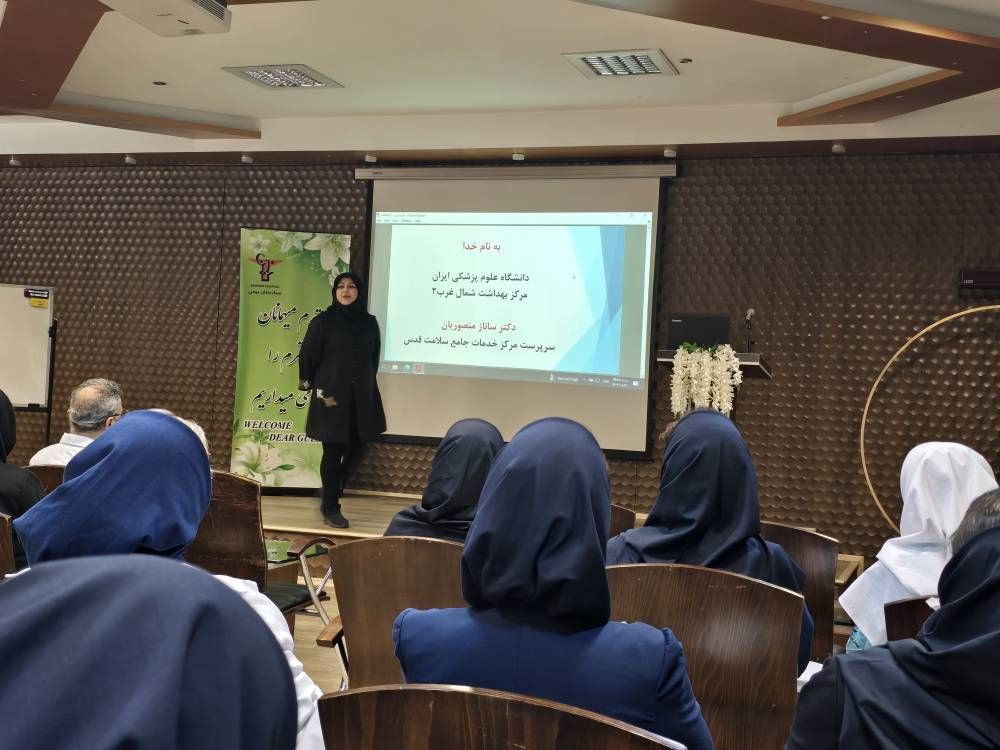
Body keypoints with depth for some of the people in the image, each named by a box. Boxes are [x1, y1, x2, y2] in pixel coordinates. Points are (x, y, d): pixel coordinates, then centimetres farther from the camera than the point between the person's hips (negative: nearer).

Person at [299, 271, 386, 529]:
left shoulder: (369, 322, 6)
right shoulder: (323, 321, -5)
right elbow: (307, 356, 0)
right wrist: (310, 383, 6)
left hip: (362, 398, 4)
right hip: (332, 396, -4)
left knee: (355, 449, 8)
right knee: (333, 452, -2)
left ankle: (331, 495, 31)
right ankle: (331, 509, 8)